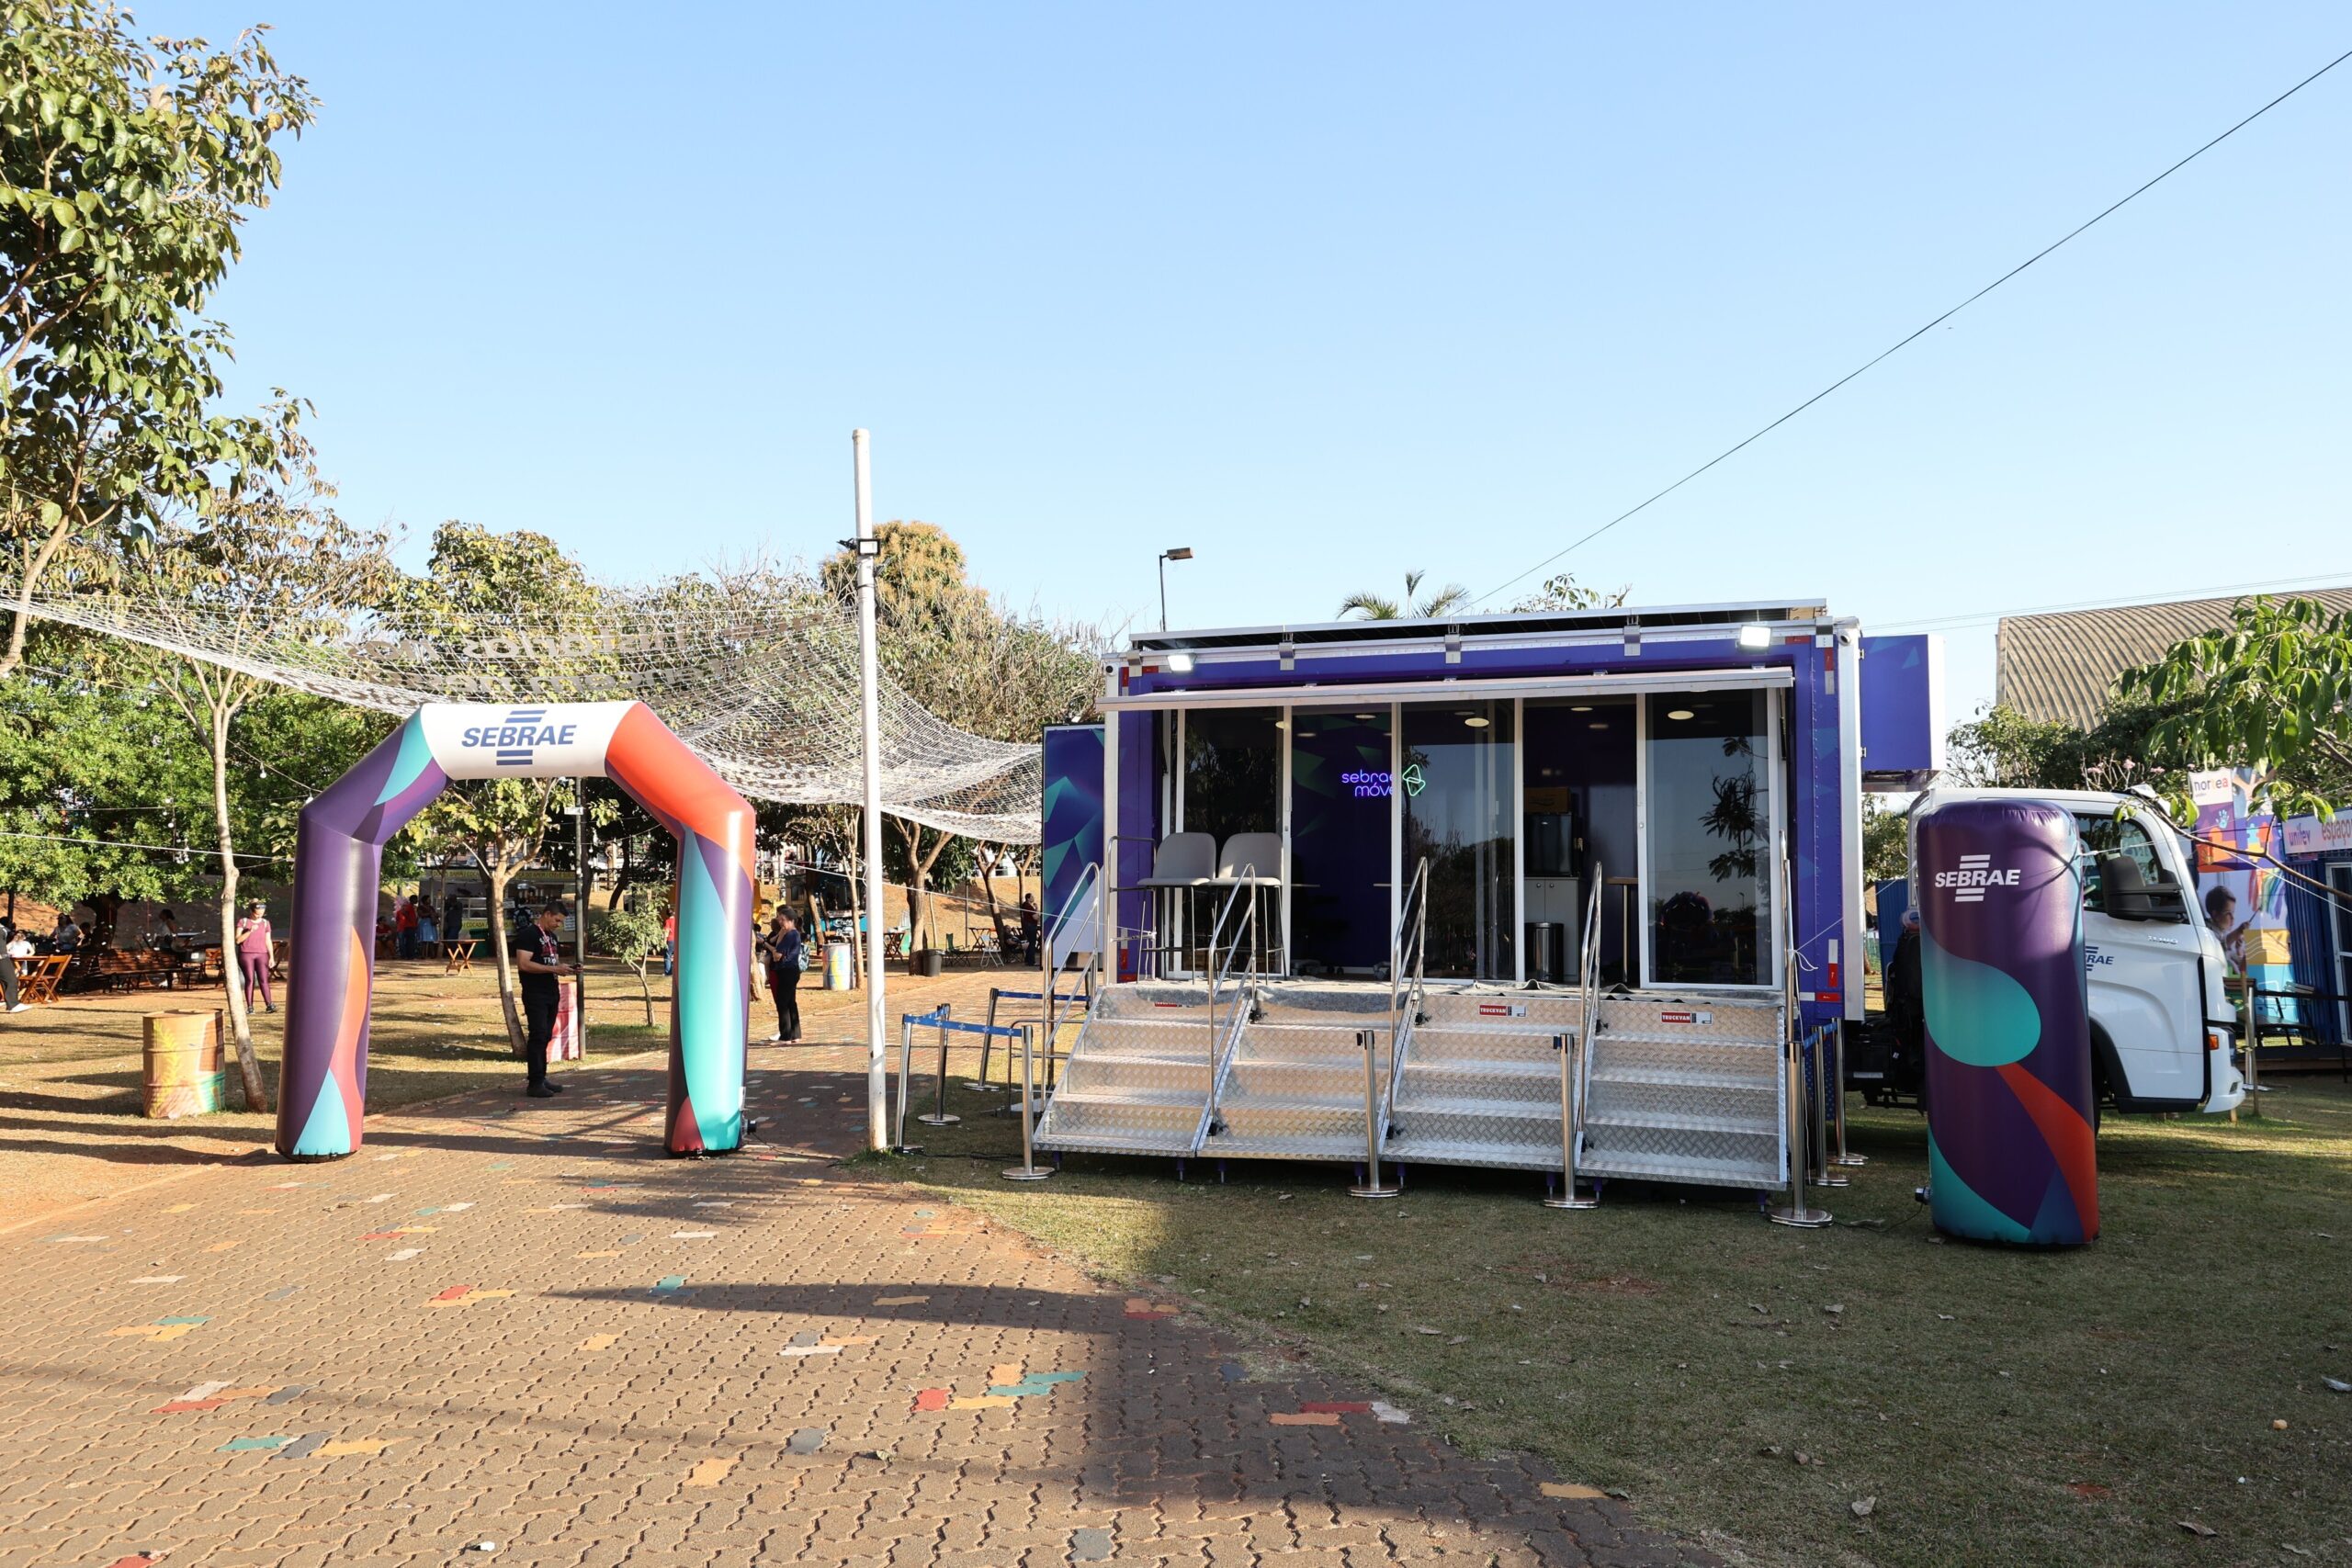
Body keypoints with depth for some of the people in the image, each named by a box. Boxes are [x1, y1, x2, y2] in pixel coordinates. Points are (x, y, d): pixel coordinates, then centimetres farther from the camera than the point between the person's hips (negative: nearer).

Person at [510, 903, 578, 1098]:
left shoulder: (551, 936, 17)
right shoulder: (528, 934, -11)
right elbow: (523, 964, -20)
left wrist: (567, 968, 5)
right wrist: (554, 969, -23)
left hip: (551, 993, 9)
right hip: (535, 995, -9)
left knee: (545, 1037, 11)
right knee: (537, 1037, -9)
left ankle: (541, 1079, 16)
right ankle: (535, 1083, -7)